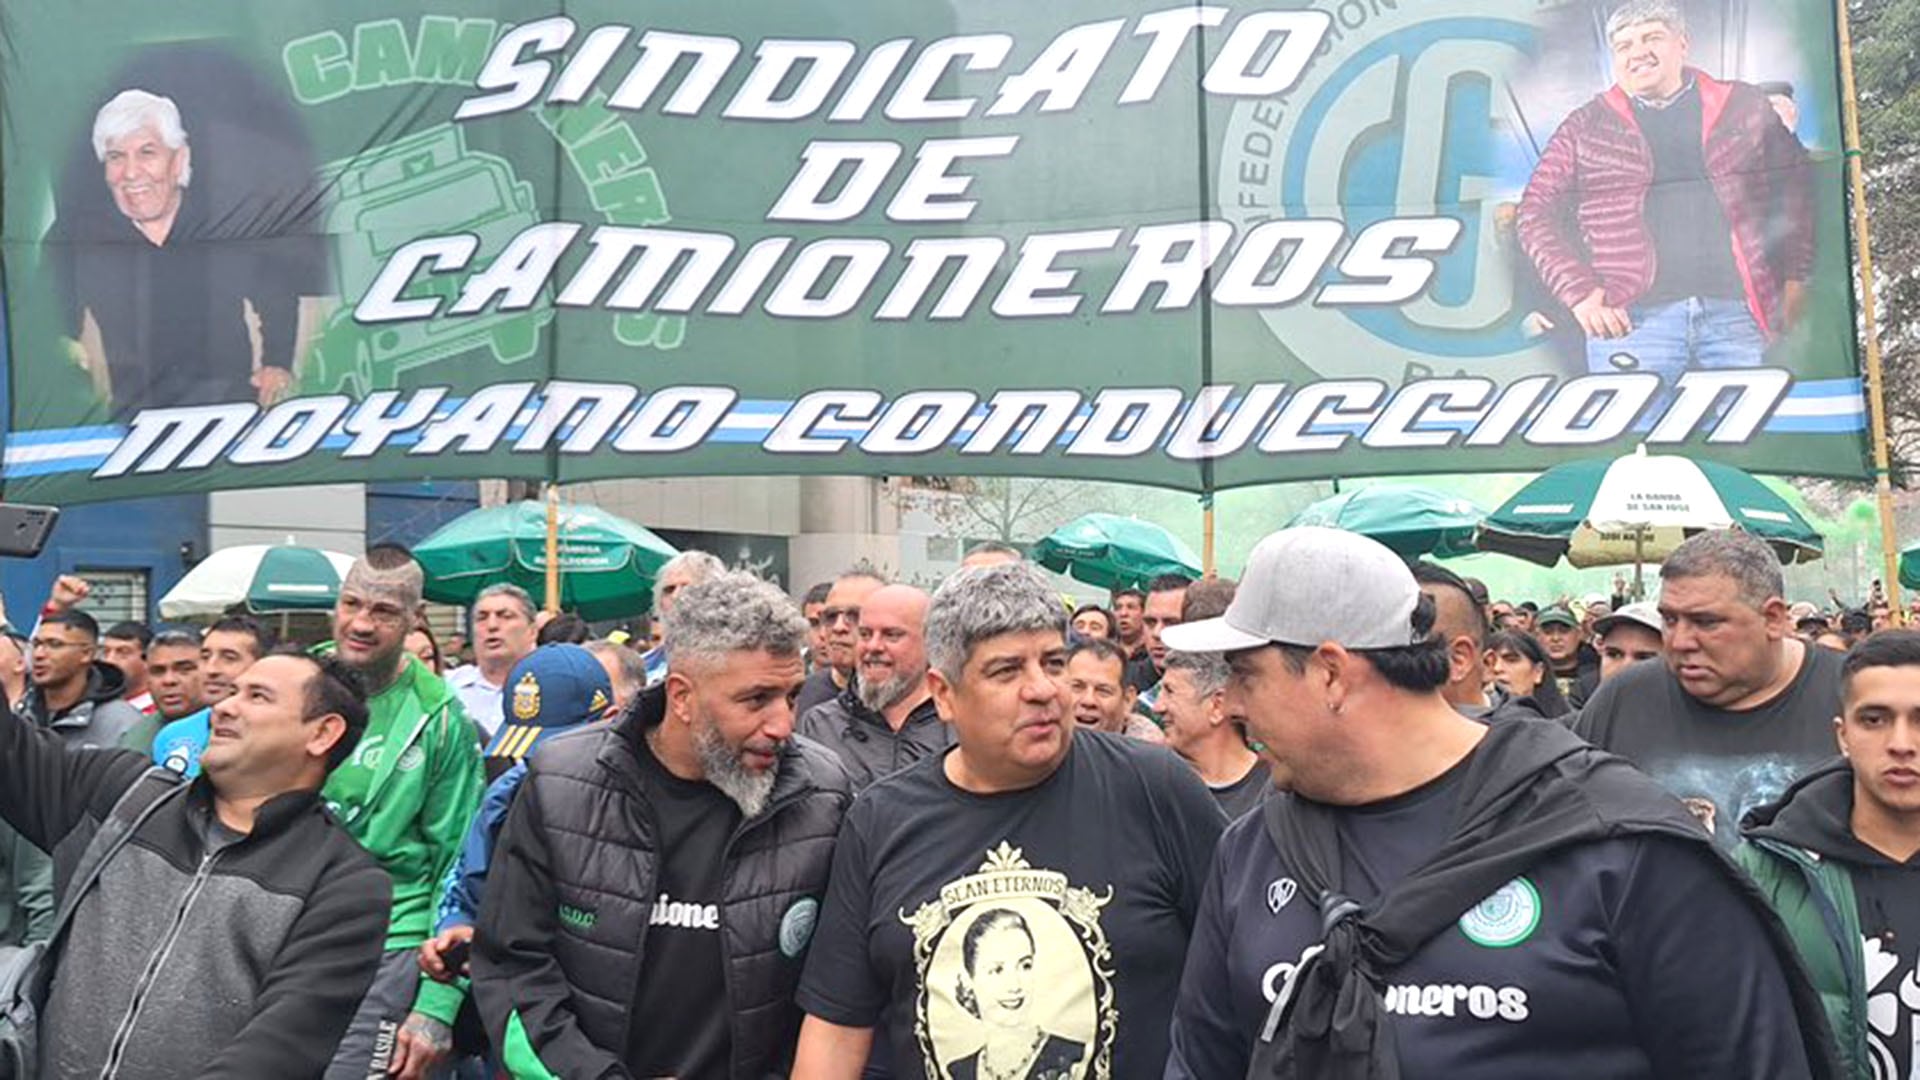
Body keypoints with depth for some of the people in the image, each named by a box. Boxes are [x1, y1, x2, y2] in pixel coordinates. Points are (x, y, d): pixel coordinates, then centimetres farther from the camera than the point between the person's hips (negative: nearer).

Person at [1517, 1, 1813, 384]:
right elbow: (1537, 215, 7)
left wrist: (1795, 281, 3)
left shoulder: (1744, 108, 15)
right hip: (1633, 319, -1)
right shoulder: (1586, 127, 11)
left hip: (1739, 311, 1)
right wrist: (1580, 294, -5)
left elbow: (1796, 187, 13)